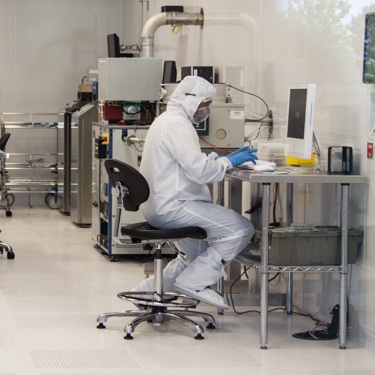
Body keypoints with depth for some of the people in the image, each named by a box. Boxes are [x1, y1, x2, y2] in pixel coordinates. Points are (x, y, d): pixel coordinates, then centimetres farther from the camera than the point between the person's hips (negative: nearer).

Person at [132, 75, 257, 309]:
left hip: (159, 206, 11)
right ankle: (194, 282, -8)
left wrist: (223, 159, 12)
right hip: (172, 207, -11)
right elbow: (200, 171, -25)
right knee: (241, 229, -15)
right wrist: (230, 162, -11)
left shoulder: (167, 120, 18)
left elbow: (192, 162, 25)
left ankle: (153, 287, 26)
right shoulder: (177, 124, -16)